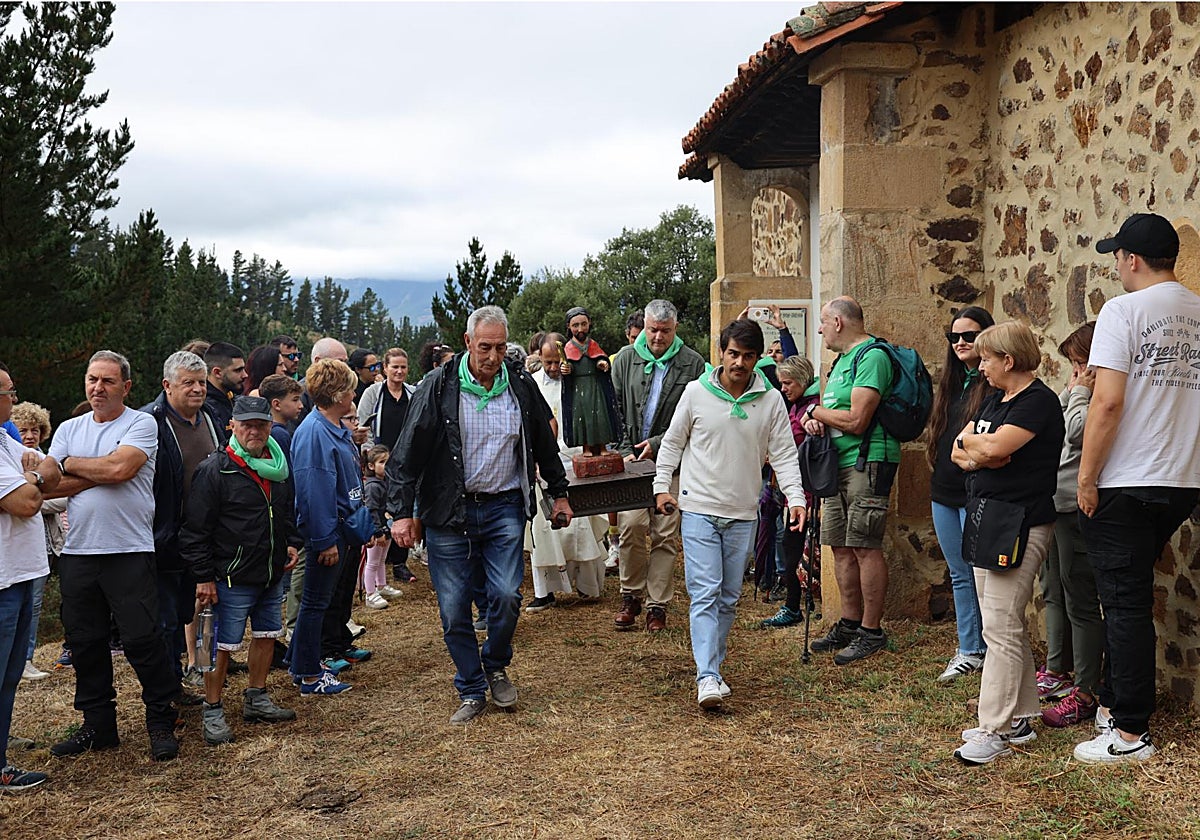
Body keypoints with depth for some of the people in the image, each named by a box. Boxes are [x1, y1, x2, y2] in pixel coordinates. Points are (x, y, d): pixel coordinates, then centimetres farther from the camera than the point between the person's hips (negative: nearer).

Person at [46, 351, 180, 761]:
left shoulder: (141, 424, -2)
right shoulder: (69, 429, 12)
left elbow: (120, 468, -18)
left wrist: (71, 464, -4)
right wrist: (102, 473, -11)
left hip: (129, 553, -5)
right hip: (77, 552, 5)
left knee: (142, 639, -4)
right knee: (85, 642, 11)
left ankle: (161, 722, 10)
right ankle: (97, 725, 24)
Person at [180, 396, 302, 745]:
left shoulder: (279, 467, 9)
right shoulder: (214, 470, -13)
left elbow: (288, 512, 25)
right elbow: (195, 529, -13)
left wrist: (292, 543, 9)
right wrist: (204, 576, -15)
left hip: (272, 574, 7)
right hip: (232, 578, -7)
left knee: (267, 634, 16)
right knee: (223, 645, -1)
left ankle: (256, 699, 32)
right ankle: (212, 712, 12)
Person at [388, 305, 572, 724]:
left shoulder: (521, 386, 4)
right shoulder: (439, 386, -5)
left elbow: (545, 443, 19)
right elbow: (408, 451, -5)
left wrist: (559, 493, 23)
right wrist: (401, 512, -10)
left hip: (504, 509, 1)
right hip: (449, 513, -1)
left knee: (506, 595, -10)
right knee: (454, 609, 1)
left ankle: (496, 666, 20)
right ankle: (472, 692, 19)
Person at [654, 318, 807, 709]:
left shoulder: (771, 399, 0)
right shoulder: (696, 392, -3)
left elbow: (784, 453, 1)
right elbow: (672, 442, 7)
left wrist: (795, 497, -11)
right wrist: (663, 486, 2)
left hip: (743, 514, 3)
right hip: (698, 509, -2)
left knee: (729, 598, 10)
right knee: (705, 593, -11)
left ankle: (712, 665, 25)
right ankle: (707, 678, -15)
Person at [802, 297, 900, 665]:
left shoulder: (872, 357, -14)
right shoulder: (842, 359, 18)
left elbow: (856, 421, -22)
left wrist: (815, 410, -7)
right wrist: (814, 420, -1)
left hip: (867, 462, -10)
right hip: (839, 464, 10)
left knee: (865, 547, -6)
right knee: (841, 546, 12)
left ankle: (872, 632, 2)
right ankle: (850, 623, 22)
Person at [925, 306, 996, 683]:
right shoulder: (951, 382, 13)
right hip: (944, 492, 8)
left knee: (981, 575, -3)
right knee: (959, 575, 13)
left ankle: (993, 651, 8)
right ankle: (969, 651, 22)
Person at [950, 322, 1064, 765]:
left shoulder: (1039, 401, -12)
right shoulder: (995, 398, 16)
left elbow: (995, 447, -24)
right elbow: (959, 451, 11)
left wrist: (972, 442, -3)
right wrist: (977, 455, -10)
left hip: (1021, 526, -9)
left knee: (1000, 627, -11)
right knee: (1005, 625, 13)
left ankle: (994, 730, -8)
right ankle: (1020, 718, 21)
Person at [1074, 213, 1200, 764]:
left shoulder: (1124, 310, -11)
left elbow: (1107, 401, -18)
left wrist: (1086, 476, -11)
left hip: (1126, 485, -7)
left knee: (1125, 604, 0)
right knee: (1131, 598, 18)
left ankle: (1130, 734, 6)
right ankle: (1115, 703, 28)